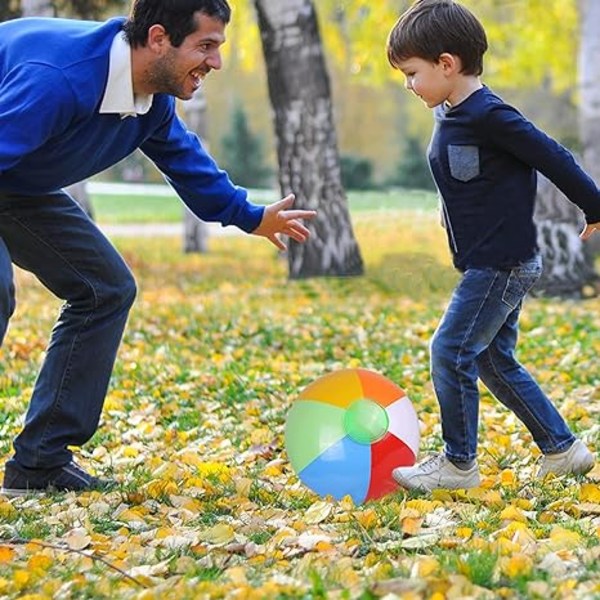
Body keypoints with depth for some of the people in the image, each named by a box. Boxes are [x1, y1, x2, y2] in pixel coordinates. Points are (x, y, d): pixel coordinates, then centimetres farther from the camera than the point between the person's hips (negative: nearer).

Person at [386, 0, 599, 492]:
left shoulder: (489, 115, -20)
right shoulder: (450, 116, 8)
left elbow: (552, 157, -14)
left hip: (503, 266, -10)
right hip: (489, 265, 10)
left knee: (452, 351, -7)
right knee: (494, 361, 15)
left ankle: (458, 464, 5)